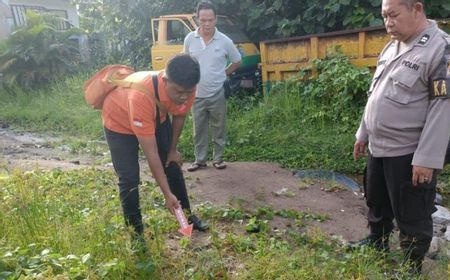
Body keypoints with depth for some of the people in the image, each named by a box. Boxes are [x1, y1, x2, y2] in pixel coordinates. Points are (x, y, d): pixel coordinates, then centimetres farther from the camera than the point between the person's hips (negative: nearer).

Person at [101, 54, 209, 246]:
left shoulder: (185, 89, -29)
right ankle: (135, 232, 11)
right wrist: (167, 194, -36)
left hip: (157, 117, 5)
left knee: (172, 165, 9)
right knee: (129, 179, -9)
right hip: (120, 122, -5)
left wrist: (172, 150, 2)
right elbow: (151, 153, -40)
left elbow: (179, 116, -5)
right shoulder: (141, 96, -45)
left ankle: (187, 215, 27)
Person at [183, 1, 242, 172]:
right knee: (199, 130, 11)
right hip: (197, 94, 1)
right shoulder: (189, 39, -3)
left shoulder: (225, 41, -7)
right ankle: (200, 160, 23)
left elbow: (237, 61, 8)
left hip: (217, 94, -1)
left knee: (219, 129, 10)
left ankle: (218, 159, 25)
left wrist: (224, 74, 4)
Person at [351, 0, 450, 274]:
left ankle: (412, 268, 26)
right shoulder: (391, 47, 11)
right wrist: (363, 134, 18)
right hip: (379, 147, 8)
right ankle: (377, 243, 45)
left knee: (412, 216, 7)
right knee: (377, 202, 22)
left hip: (409, 153, -7)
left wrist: (427, 158, -21)